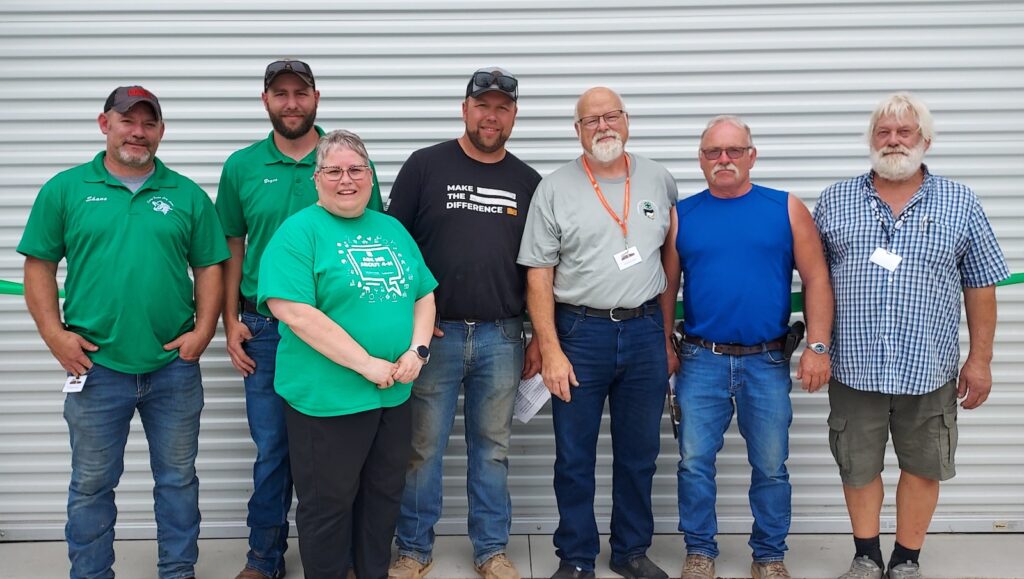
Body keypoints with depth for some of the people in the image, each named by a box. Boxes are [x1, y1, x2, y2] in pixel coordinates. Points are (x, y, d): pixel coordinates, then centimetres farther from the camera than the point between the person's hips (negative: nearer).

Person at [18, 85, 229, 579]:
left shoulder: (187, 195, 4)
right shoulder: (65, 189, 2)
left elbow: (209, 267, 5)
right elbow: (39, 265, 2)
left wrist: (203, 331, -5)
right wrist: (55, 334, -6)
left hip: (175, 366, 1)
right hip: (96, 367, -1)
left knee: (177, 478, 14)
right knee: (91, 484, 12)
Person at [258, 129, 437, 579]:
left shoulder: (392, 229, 11)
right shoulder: (299, 231, -9)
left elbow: (424, 295, 14)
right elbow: (292, 310, -20)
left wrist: (417, 349, -6)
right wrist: (366, 364, -20)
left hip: (395, 395, 6)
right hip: (328, 398, -6)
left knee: (385, 497, 18)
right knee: (328, 505, 8)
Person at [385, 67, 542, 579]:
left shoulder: (528, 182, 8)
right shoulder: (425, 166, 0)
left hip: (501, 338, 2)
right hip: (434, 332, -2)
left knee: (492, 448, 12)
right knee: (423, 447, 6)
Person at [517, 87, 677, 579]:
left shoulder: (659, 182, 7)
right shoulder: (554, 189, -2)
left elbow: (670, 261, 12)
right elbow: (539, 276, -4)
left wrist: (665, 336, 10)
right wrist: (550, 350, -10)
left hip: (645, 331, 3)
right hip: (580, 333, -2)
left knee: (639, 454, 13)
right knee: (574, 456, 6)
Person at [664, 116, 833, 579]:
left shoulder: (786, 209, 2)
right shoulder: (682, 214, 4)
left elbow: (816, 280, 0)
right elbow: (666, 286, 6)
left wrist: (818, 346, -8)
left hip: (767, 362, 0)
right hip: (701, 360, 1)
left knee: (771, 466, 9)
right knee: (695, 462, 4)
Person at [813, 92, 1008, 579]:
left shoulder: (960, 203, 2)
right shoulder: (835, 201, 4)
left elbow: (980, 286, 4)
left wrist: (980, 359, 1)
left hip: (928, 369, 0)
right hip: (855, 366, 0)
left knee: (922, 468, 11)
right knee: (858, 467, 10)